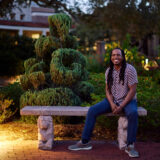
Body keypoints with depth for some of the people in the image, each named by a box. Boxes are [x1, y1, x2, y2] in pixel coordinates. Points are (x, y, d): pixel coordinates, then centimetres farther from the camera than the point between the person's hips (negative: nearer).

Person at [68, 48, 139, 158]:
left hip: (128, 100, -4)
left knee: (133, 113, -38)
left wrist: (121, 106, -21)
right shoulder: (109, 71, 3)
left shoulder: (130, 69, -13)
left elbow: (133, 90, -16)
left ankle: (130, 146, -26)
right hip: (112, 100, 5)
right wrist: (112, 104, -14)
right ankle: (85, 142, -5)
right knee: (92, 110, -14)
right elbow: (108, 90, 5)